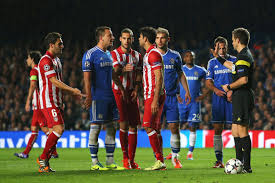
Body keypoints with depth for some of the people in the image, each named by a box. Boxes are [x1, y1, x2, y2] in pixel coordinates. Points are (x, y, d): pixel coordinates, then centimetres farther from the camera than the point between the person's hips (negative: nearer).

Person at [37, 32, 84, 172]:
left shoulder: (56, 60, 19)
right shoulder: (45, 60, -13)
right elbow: (54, 81, -19)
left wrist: (73, 93, 15)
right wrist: (73, 90, -16)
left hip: (57, 101, 9)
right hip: (48, 102, -9)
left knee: (58, 130, 5)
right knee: (58, 128, -18)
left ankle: (44, 165, 8)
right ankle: (43, 158, -8)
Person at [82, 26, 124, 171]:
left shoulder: (109, 55, 17)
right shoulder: (90, 54, -7)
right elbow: (87, 78, -12)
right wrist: (89, 97, -18)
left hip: (111, 97, 8)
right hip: (98, 98, -8)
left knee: (111, 129, 7)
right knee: (95, 128, -4)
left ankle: (110, 162, 12)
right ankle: (94, 163, 1)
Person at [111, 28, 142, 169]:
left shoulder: (137, 55, 14)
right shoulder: (114, 54, 1)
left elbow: (138, 75, 12)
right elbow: (114, 73, -9)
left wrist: (136, 89, -3)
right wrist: (123, 70, -27)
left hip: (132, 92, 4)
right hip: (118, 91, -4)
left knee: (133, 126, 1)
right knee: (124, 123, -13)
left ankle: (131, 159, 6)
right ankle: (125, 157, -4)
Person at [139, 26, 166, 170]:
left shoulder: (153, 54, -12)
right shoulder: (149, 54, 20)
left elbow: (159, 78, -18)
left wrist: (155, 99, -23)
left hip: (154, 95, -10)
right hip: (150, 95, 10)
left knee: (148, 126, -13)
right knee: (155, 129, 7)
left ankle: (159, 160, -14)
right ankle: (160, 162, 7)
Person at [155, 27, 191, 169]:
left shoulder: (175, 56, 8)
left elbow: (180, 74, 18)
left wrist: (187, 91, 11)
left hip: (171, 97, 1)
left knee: (174, 127, -3)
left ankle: (175, 157, 10)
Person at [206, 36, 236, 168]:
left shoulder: (234, 61, 5)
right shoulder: (212, 62, 11)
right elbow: (208, 82, 10)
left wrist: (231, 91, -13)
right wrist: (216, 90, -10)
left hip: (232, 98, -2)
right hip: (218, 98, 2)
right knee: (217, 129, 0)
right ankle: (219, 160, 4)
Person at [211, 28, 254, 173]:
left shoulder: (243, 57, -16)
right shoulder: (245, 55, 17)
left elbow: (243, 79, -25)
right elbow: (233, 67, 36)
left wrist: (229, 87, -11)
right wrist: (218, 57, 42)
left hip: (243, 97, -10)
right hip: (240, 97, 10)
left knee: (242, 131, -9)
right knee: (235, 131, 15)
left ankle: (247, 166, -9)